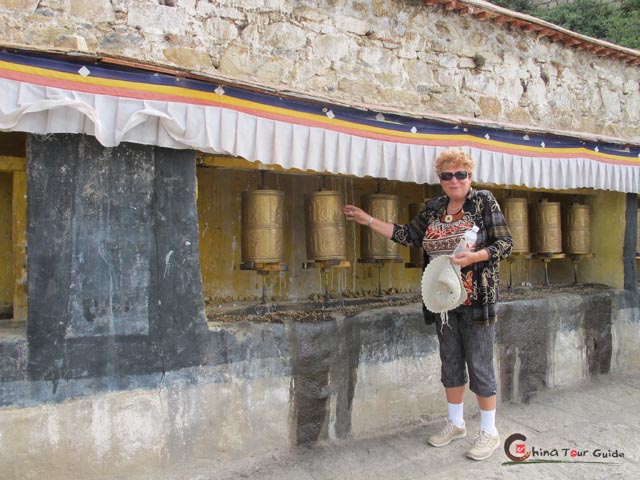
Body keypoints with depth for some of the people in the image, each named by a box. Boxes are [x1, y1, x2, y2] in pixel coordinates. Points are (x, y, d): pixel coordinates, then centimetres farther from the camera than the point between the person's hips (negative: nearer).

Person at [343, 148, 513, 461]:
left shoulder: (484, 201, -6)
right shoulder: (433, 209, 7)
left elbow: (505, 243, -8)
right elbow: (408, 236, 9)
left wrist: (472, 257, -24)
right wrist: (368, 220, 8)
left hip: (476, 302, -5)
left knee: (479, 365, 2)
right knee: (450, 363, 15)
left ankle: (489, 431, 18)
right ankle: (455, 423, 32)